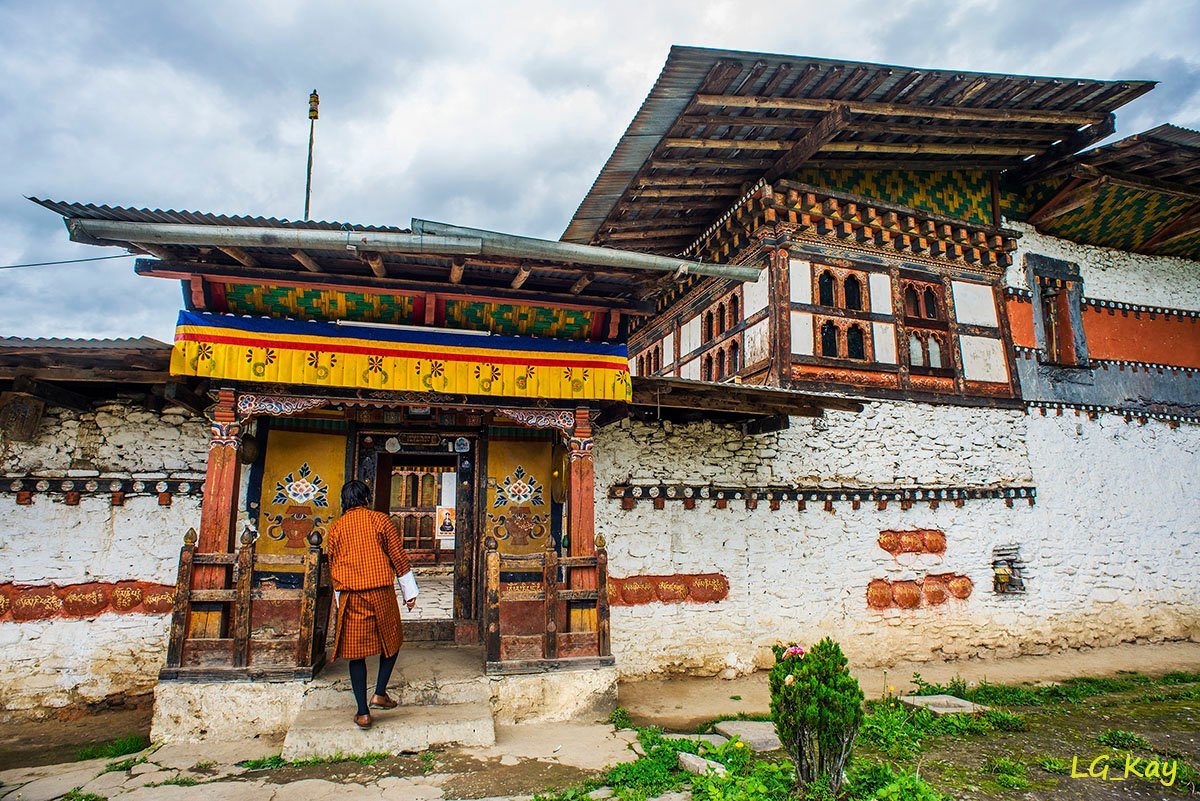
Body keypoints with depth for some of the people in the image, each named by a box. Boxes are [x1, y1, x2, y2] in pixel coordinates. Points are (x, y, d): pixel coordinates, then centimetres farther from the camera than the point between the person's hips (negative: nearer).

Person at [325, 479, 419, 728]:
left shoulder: (336, 528, 8)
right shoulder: (380, 520, -1)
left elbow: (333, 566, 14)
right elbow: (399, 557, -1)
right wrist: (410, 592, 7)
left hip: (351, 596, 2)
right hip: (381, 593, -2)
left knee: (356, 651, 6)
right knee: (392, 642, 17)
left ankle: (363, 712, 7)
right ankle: (380, 694, 13)